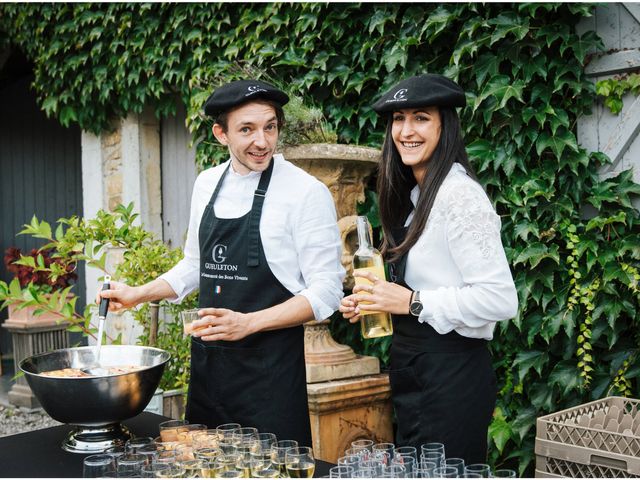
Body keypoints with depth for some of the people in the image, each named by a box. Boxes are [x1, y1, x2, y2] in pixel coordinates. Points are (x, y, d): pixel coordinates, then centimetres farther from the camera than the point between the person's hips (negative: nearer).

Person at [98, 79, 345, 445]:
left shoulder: (306, 192, -12)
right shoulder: (207, 185, 7)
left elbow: (325, 292, -13)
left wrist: (248, 323, -21)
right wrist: (140, 294, 10)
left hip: (271, 370, -5)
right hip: (207, 362, 6)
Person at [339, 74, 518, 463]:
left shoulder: (460, 194, -16)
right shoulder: (413, 197, 13)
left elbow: (499, 299, -22)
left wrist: (413, 302, -21)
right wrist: (372, 302, 3)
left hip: (452, 374, -9)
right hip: (412, 371, 9)